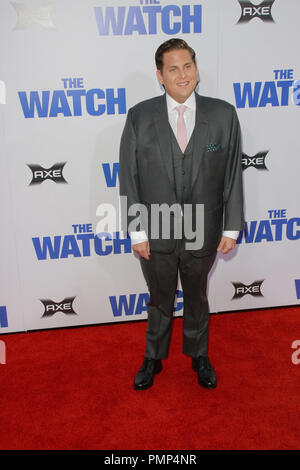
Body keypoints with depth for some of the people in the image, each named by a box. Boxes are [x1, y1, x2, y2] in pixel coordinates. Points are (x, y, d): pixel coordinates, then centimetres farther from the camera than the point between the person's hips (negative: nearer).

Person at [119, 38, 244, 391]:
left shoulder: (223, 115, -6)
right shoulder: (139, 117, -7)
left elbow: (232, 175, -3)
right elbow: (128, 178, -6)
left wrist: (232, 228, -3)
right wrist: (136, 232, -8)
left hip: (202, 234, 1)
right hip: (156, 234, 0)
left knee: (197, 299, 22)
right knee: (160, 302, 19)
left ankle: (198, 356, 47)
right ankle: (153, 359, 44)